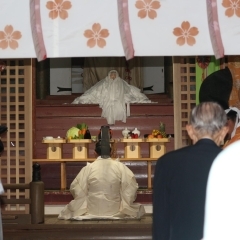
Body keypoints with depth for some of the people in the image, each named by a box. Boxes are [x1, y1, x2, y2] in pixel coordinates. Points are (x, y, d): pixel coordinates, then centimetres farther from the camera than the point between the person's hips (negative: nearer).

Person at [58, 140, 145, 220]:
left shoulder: (88, 168, -7)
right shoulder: (120, 167, -8)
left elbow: (75, 188, -3)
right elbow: (132, 186, -9)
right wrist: (125, 204, 7)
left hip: (92, 211, 0)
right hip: (116, 211, 0)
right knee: (139, 209, 30)